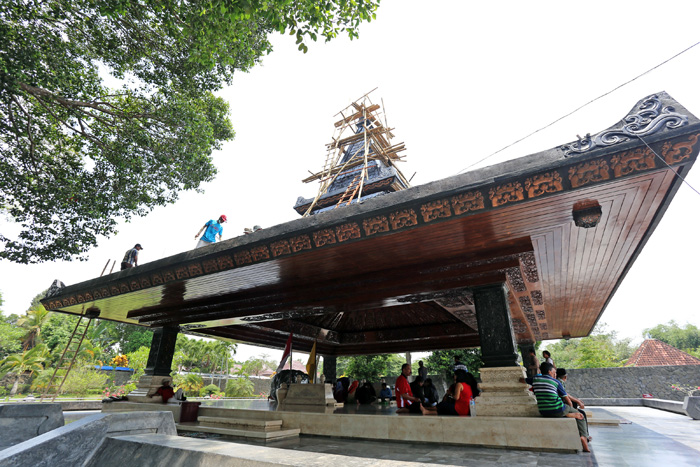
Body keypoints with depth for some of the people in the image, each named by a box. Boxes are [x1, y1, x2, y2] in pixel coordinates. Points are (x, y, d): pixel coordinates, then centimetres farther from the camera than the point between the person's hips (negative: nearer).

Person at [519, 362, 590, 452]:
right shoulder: (556, 382, -2)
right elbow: (567, 399, 3)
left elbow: (522, 380, 25)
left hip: (543, 412, 5)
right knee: (580, 416, 21)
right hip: (557, 410, -5)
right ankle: (584, 436, 7)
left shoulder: (535, 379, 8)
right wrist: (570, 409, 23)